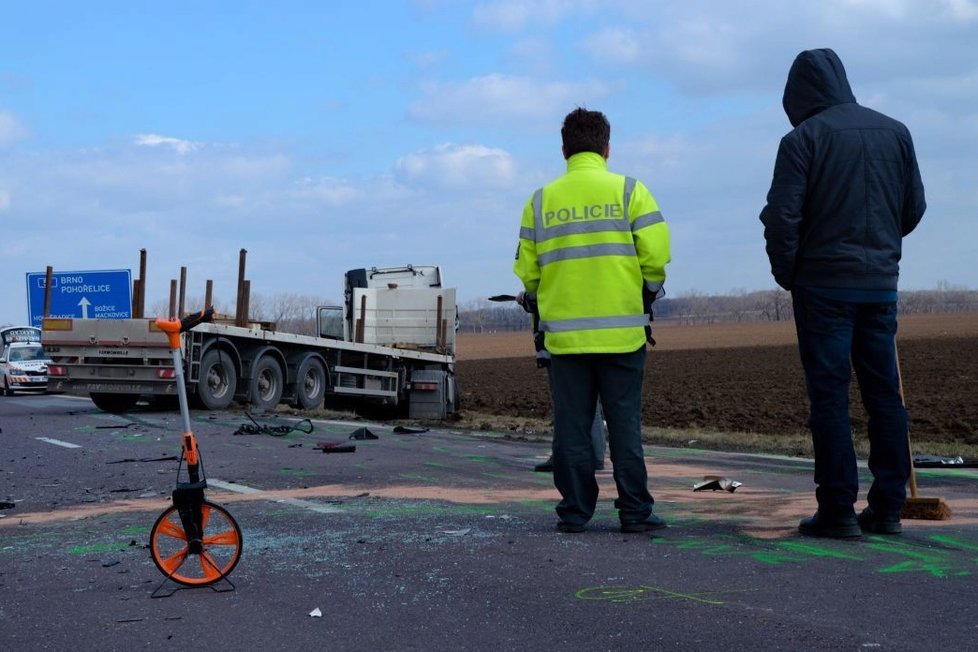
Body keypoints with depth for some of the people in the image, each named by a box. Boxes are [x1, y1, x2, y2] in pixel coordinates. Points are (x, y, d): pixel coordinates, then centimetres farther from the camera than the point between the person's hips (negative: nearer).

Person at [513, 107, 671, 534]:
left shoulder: (541, 201, 5)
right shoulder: (629, 191, -1)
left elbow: (526, 270, 4)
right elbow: (655, 257, -6)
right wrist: (647, 295, 12)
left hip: (564, 333, 2)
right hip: (621, 331, -1)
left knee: (571, 426, 6)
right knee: (624, 423, 3)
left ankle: (575, 511, 8)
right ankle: (635, 512, 5)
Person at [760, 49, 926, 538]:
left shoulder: (803, 139, -7)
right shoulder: (895, 132, 8)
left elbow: (781, 217, -12)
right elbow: (914, 207, 13)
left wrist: (787, 275, 2)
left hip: (824, 283, -4)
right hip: (881, 283, 5)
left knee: (829, 395, -2)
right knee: (884, 393, 9)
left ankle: (838, 510, -2)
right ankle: (888, 507, 11)